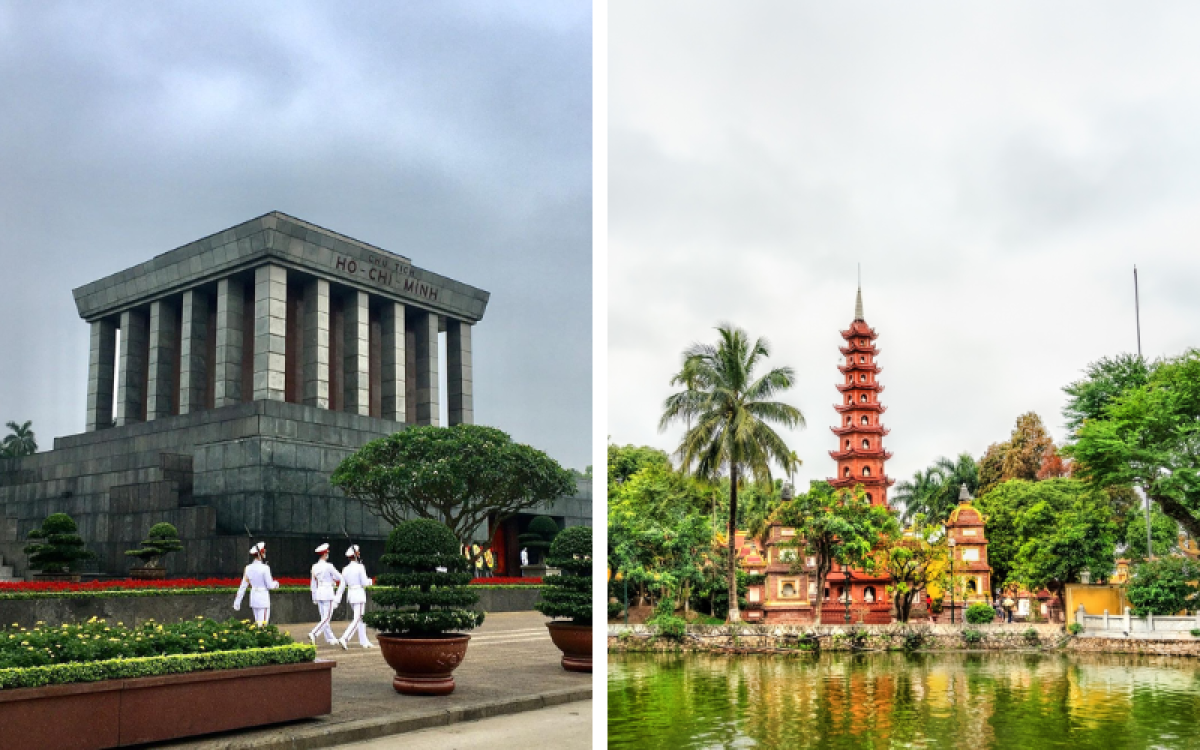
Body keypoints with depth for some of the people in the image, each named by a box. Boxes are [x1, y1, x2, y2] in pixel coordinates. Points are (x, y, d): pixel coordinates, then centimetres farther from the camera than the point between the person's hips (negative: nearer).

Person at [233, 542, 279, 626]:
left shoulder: (248, 568, 1)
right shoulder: (265, 568, -16)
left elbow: (242, 587, 4)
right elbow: (269, 585, -11)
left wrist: (237, 602, 9)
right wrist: (276, 584, 11)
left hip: (253, 598, 6)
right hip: (263, 599, -6)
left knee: (257, 623, 18)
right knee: (262, 625, -4)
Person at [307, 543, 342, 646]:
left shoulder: (315, 567, 6)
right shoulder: (328, 566, -13)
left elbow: (313, 584, 12)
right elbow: (339, 578, -5)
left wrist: (314, 598, 19)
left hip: (319, 593, 7)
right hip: (328, 592, -7)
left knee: (324, 617, 11)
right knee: (327, 617, -4)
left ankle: (330, 638, 17)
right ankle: (313, 633, -19)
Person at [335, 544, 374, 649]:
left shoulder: (345, 569, 6)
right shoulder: (360, 567, -12)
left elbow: (342, 586, 6)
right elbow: (364, 583, -13)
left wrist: (337, 599, 7)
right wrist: (370, 581, 8)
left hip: (350, 595, 7)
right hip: (359, 594, -7)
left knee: (360, 618, 16)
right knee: (357, 619, -6)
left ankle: (364, 642, 18)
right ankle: (344, 638, -20)